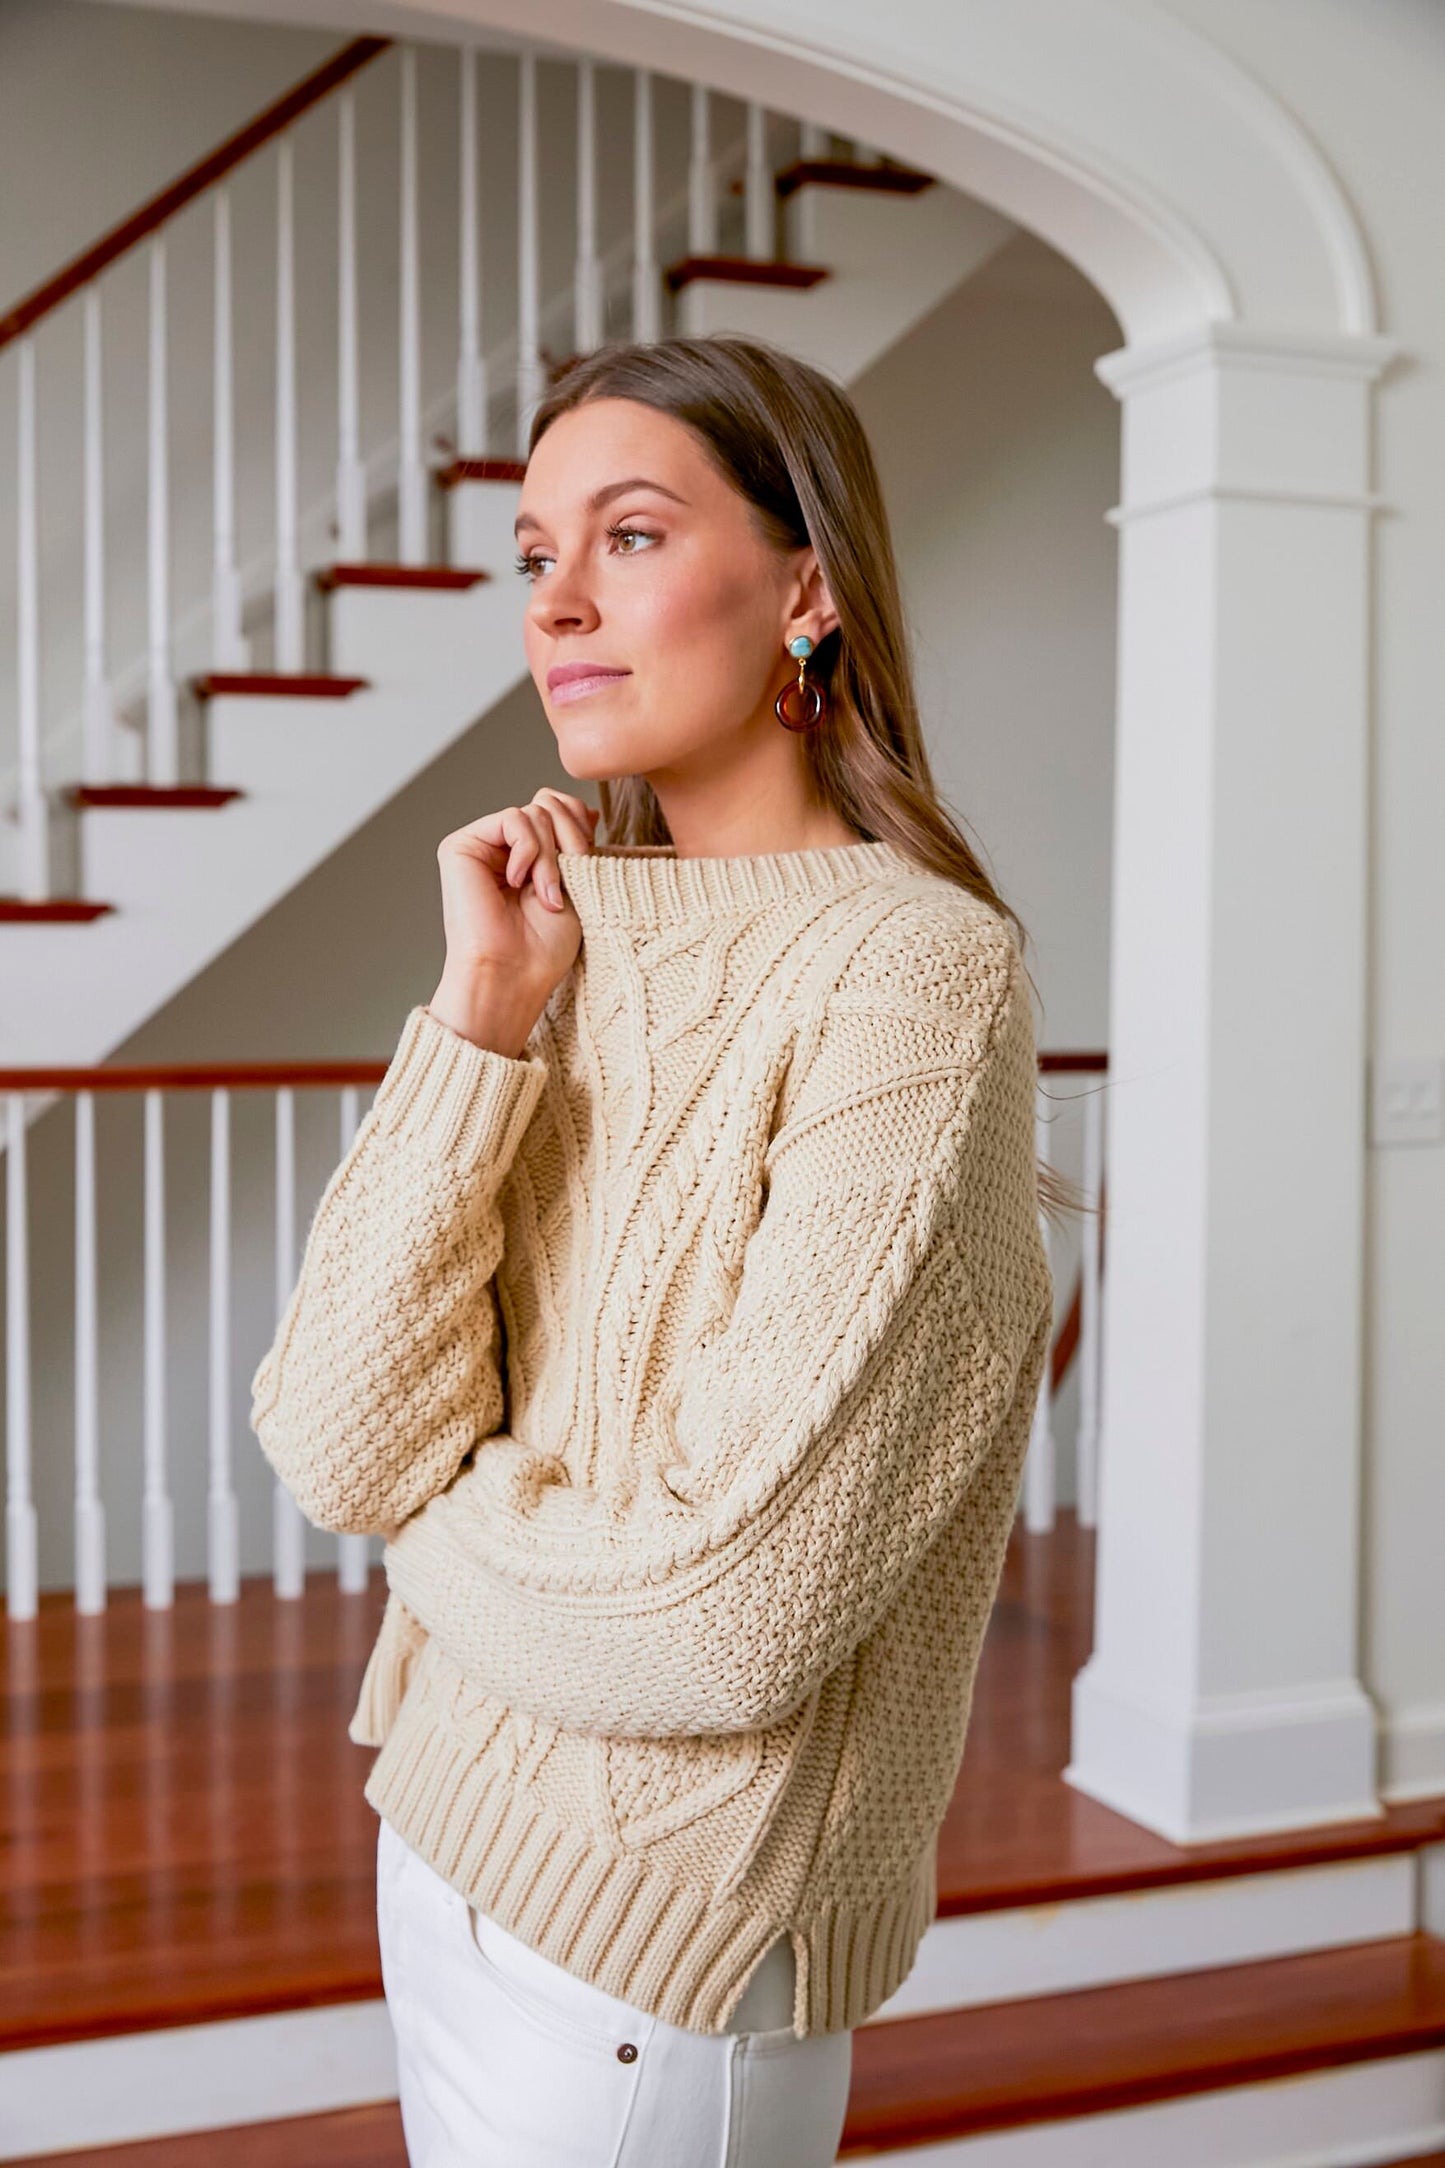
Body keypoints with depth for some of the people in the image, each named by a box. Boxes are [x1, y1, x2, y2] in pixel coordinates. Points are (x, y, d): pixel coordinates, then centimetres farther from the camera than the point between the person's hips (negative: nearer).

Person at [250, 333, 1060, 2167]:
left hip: (654, 1950, -6)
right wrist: (479, 1025, -14)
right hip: (446, 1842, 6)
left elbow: (729, 1614, -23)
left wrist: (435, 1522, -6)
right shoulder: (578, 947, 1)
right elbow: (332, 1450, -8)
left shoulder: (912, 967, -18)